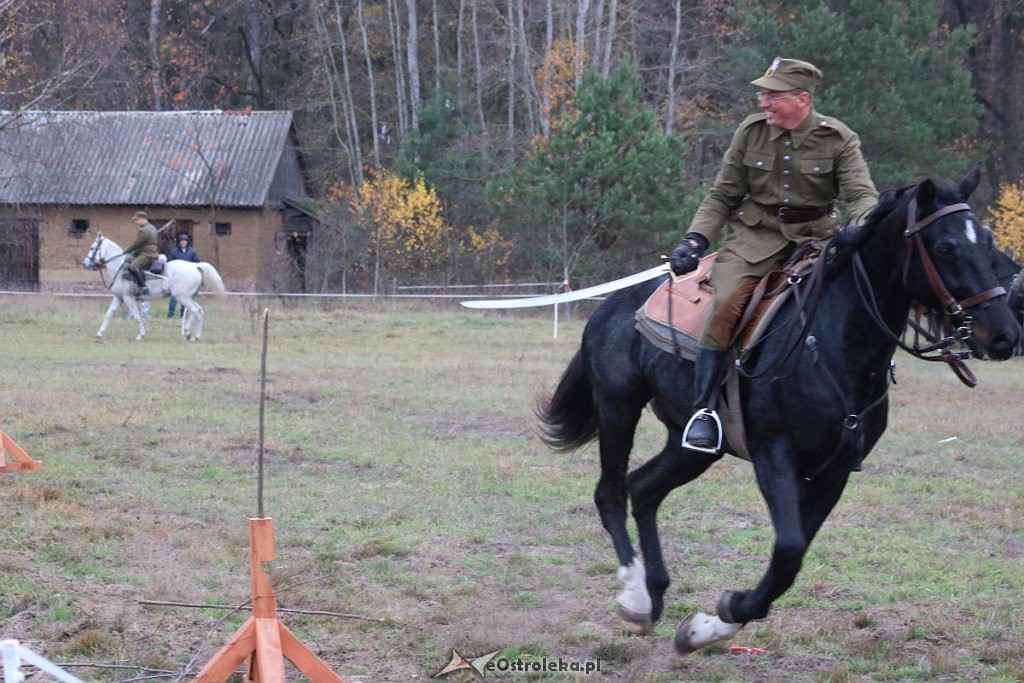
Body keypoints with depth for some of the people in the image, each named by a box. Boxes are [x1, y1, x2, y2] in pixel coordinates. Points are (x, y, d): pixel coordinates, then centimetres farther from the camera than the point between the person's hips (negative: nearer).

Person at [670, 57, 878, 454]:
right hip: (756, 235, 0)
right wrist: (695, 239, -5)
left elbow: (862, 196, -9)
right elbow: (722, 196, 9)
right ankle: (703, 409, -19)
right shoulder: (751, 132, 3)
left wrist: (859, 232, -31)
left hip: (816, 237, 0)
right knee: (725, 305, -24)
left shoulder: (839, 139, -2)